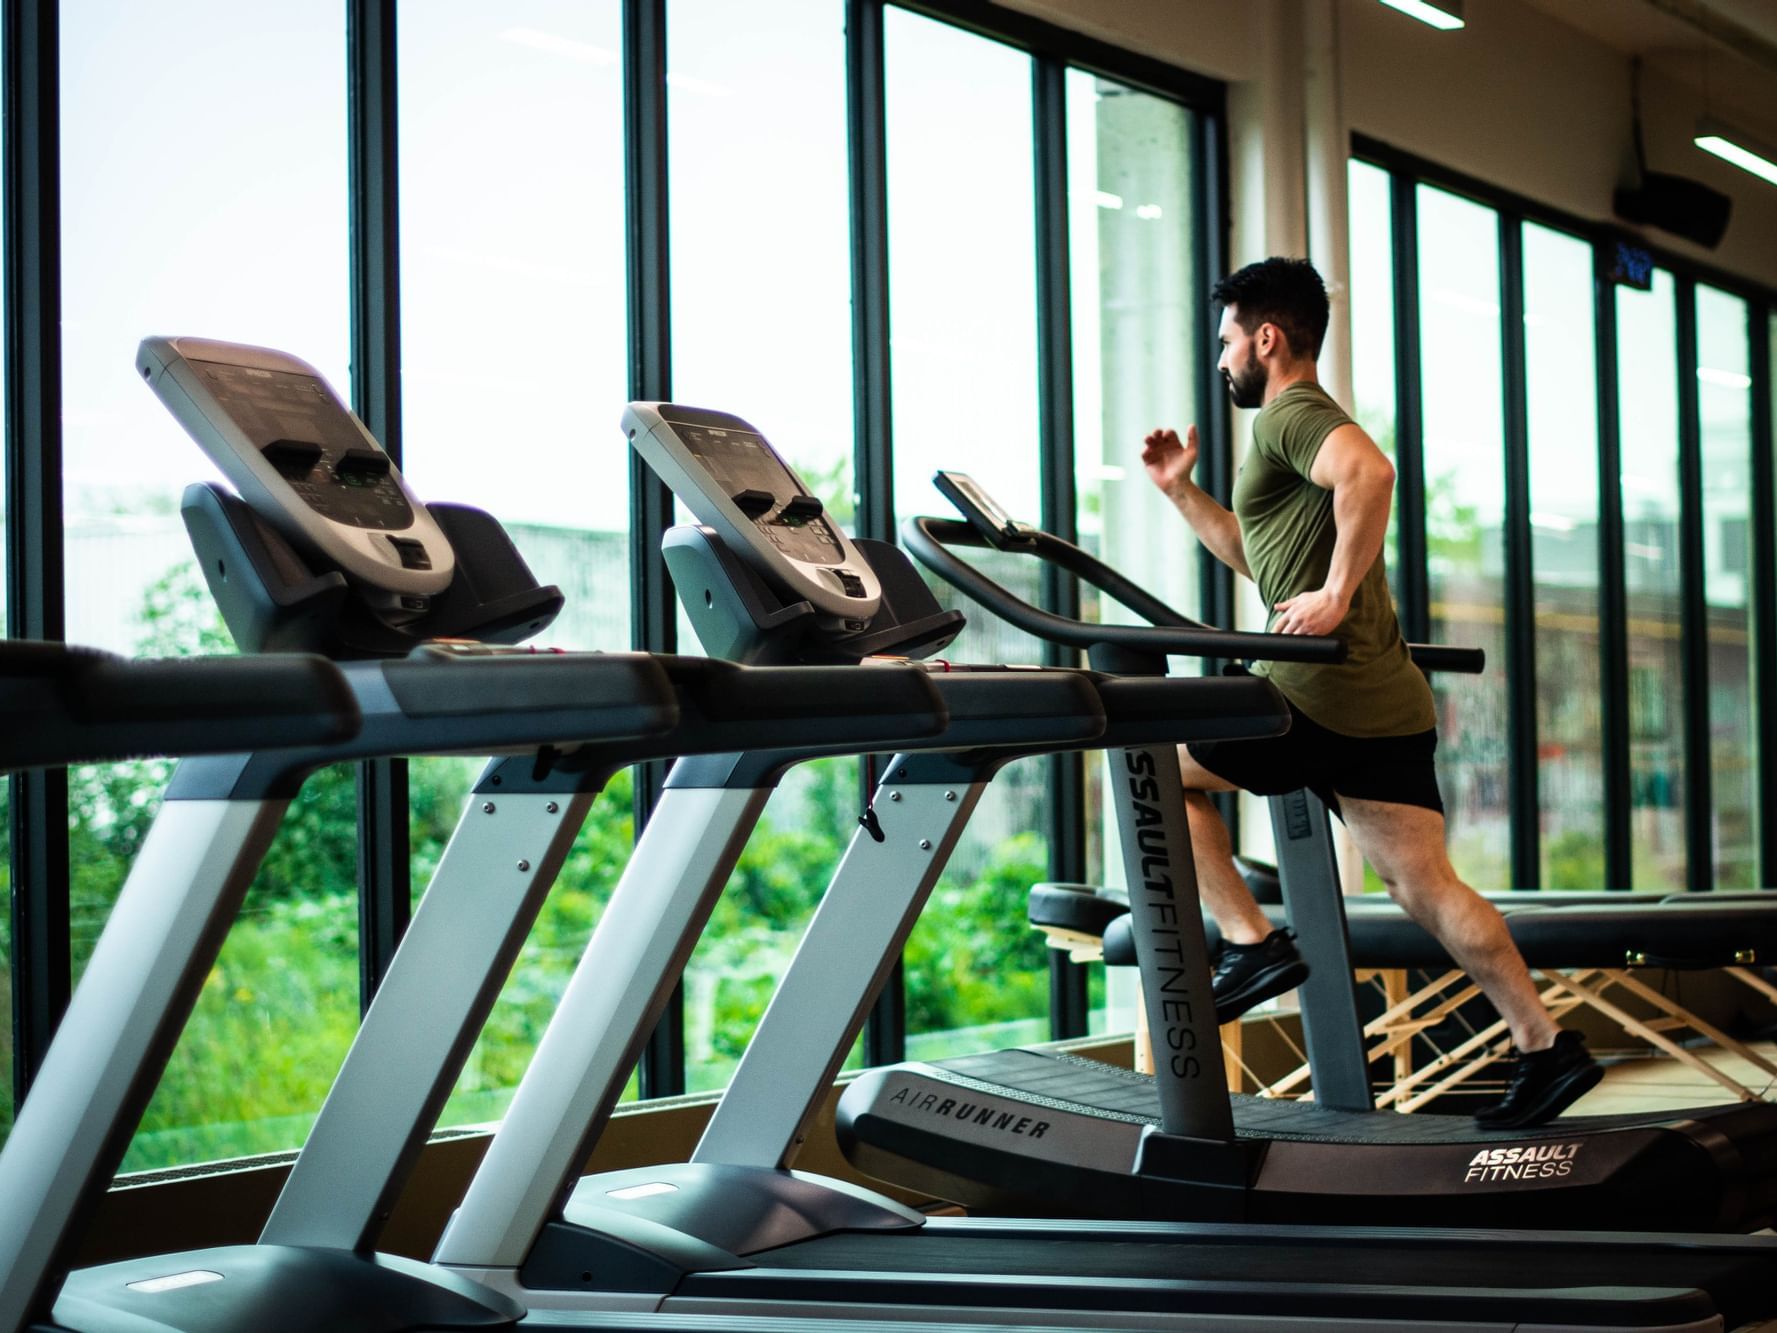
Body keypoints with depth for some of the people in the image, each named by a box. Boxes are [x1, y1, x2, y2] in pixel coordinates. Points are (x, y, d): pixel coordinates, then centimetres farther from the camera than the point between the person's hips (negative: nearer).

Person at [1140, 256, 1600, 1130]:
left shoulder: (1291, 413, -6)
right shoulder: (1302, 422, 26)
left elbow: (1369, 470, -30)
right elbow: (1258, 556, 37)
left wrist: (1337, 593, -26)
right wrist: (1181, 491, 30)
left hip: (1326, 694, -10)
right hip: (1387, 702, 10)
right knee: (1422, 886, 7)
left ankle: (1250, 943, 2)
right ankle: (1545, 1049, 4)